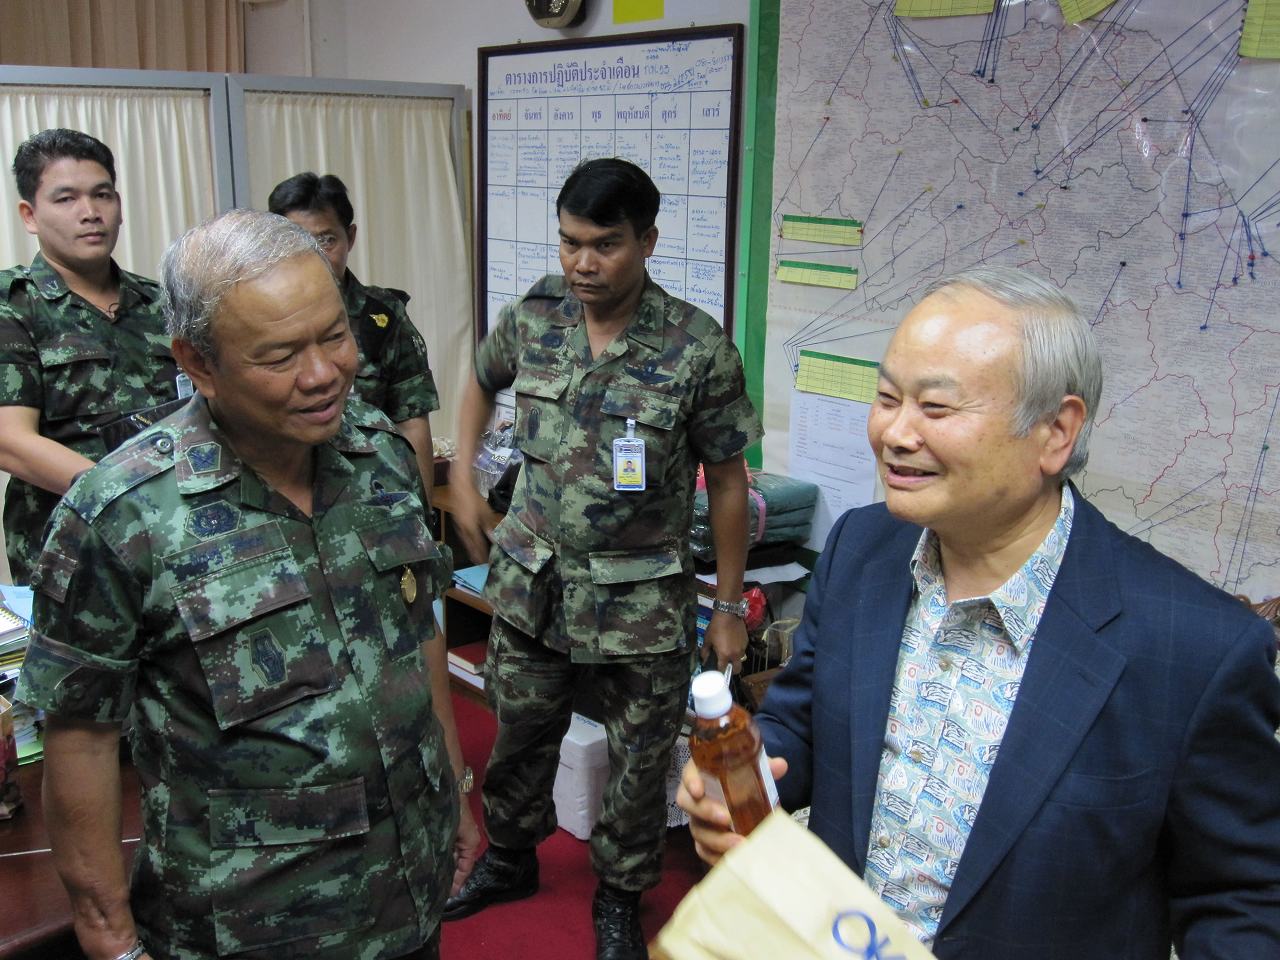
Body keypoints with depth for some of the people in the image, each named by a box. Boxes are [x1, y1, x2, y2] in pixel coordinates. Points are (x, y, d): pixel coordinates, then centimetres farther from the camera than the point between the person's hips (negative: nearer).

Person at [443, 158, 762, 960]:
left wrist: (730, 606, -6)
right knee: (520, 733, 20)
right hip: (531, 581, 3)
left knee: (641, 759, 12)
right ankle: (509, 860, 47)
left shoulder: (699, 350, -15)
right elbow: (483, 382, 18)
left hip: (642, 600, -3)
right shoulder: (531, 320, -5)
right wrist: (463, 481, 10)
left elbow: (728, 481, -8)